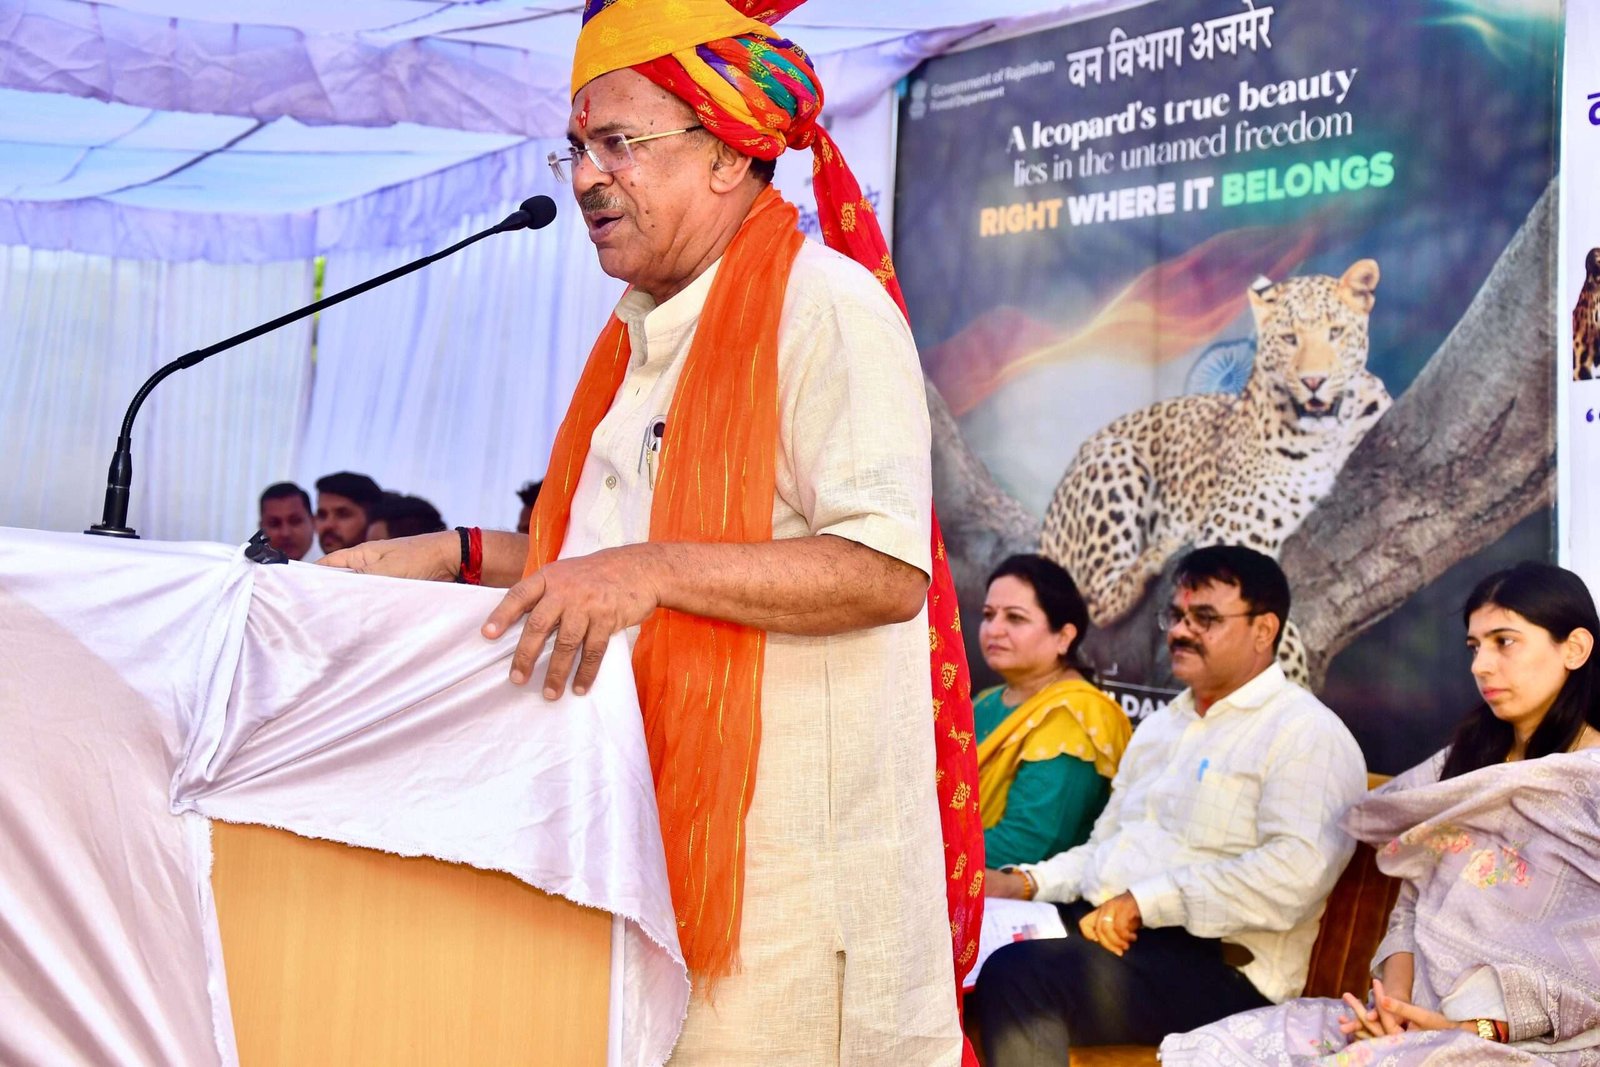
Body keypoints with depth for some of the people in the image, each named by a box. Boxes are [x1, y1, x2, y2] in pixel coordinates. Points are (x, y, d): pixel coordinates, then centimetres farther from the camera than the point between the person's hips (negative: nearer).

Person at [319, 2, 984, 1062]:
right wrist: (458, 556, 15)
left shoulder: (824, 306, -10)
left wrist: (651, 571, -26)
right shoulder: (643, 339, 19)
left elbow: (887, 571, -20)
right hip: (647, 834, 8)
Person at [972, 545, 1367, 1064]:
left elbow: (1295, 872, -20)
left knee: (1017, 973, -30)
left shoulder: (1307, 734, -5)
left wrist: (1147, 901, -22)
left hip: (1215, 961, -8)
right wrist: (1026, 882, 7)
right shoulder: (1161, 726, 23)